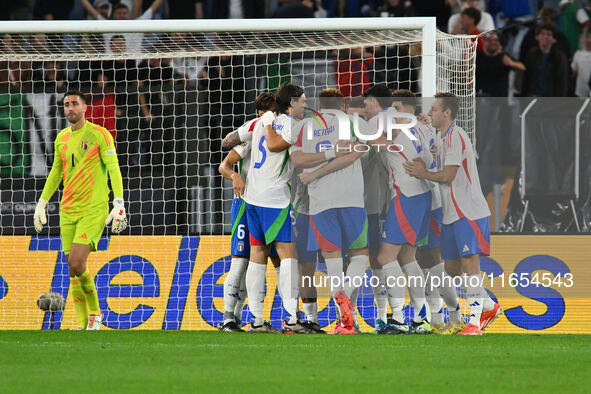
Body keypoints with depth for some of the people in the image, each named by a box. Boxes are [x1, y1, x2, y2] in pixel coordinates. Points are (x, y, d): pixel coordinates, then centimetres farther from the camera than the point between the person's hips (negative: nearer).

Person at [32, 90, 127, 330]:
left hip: (94, 209, -6)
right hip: (68, 210, 6)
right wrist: (41, 204, 23)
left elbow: (113, 169, -9)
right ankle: (84, 324, 8)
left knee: (77, 264, -18)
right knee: (73, 270, 2)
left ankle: (95, 313, 2)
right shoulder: (61, 139, 13)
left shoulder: (99, 135, -5)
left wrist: (119, 204, -17)